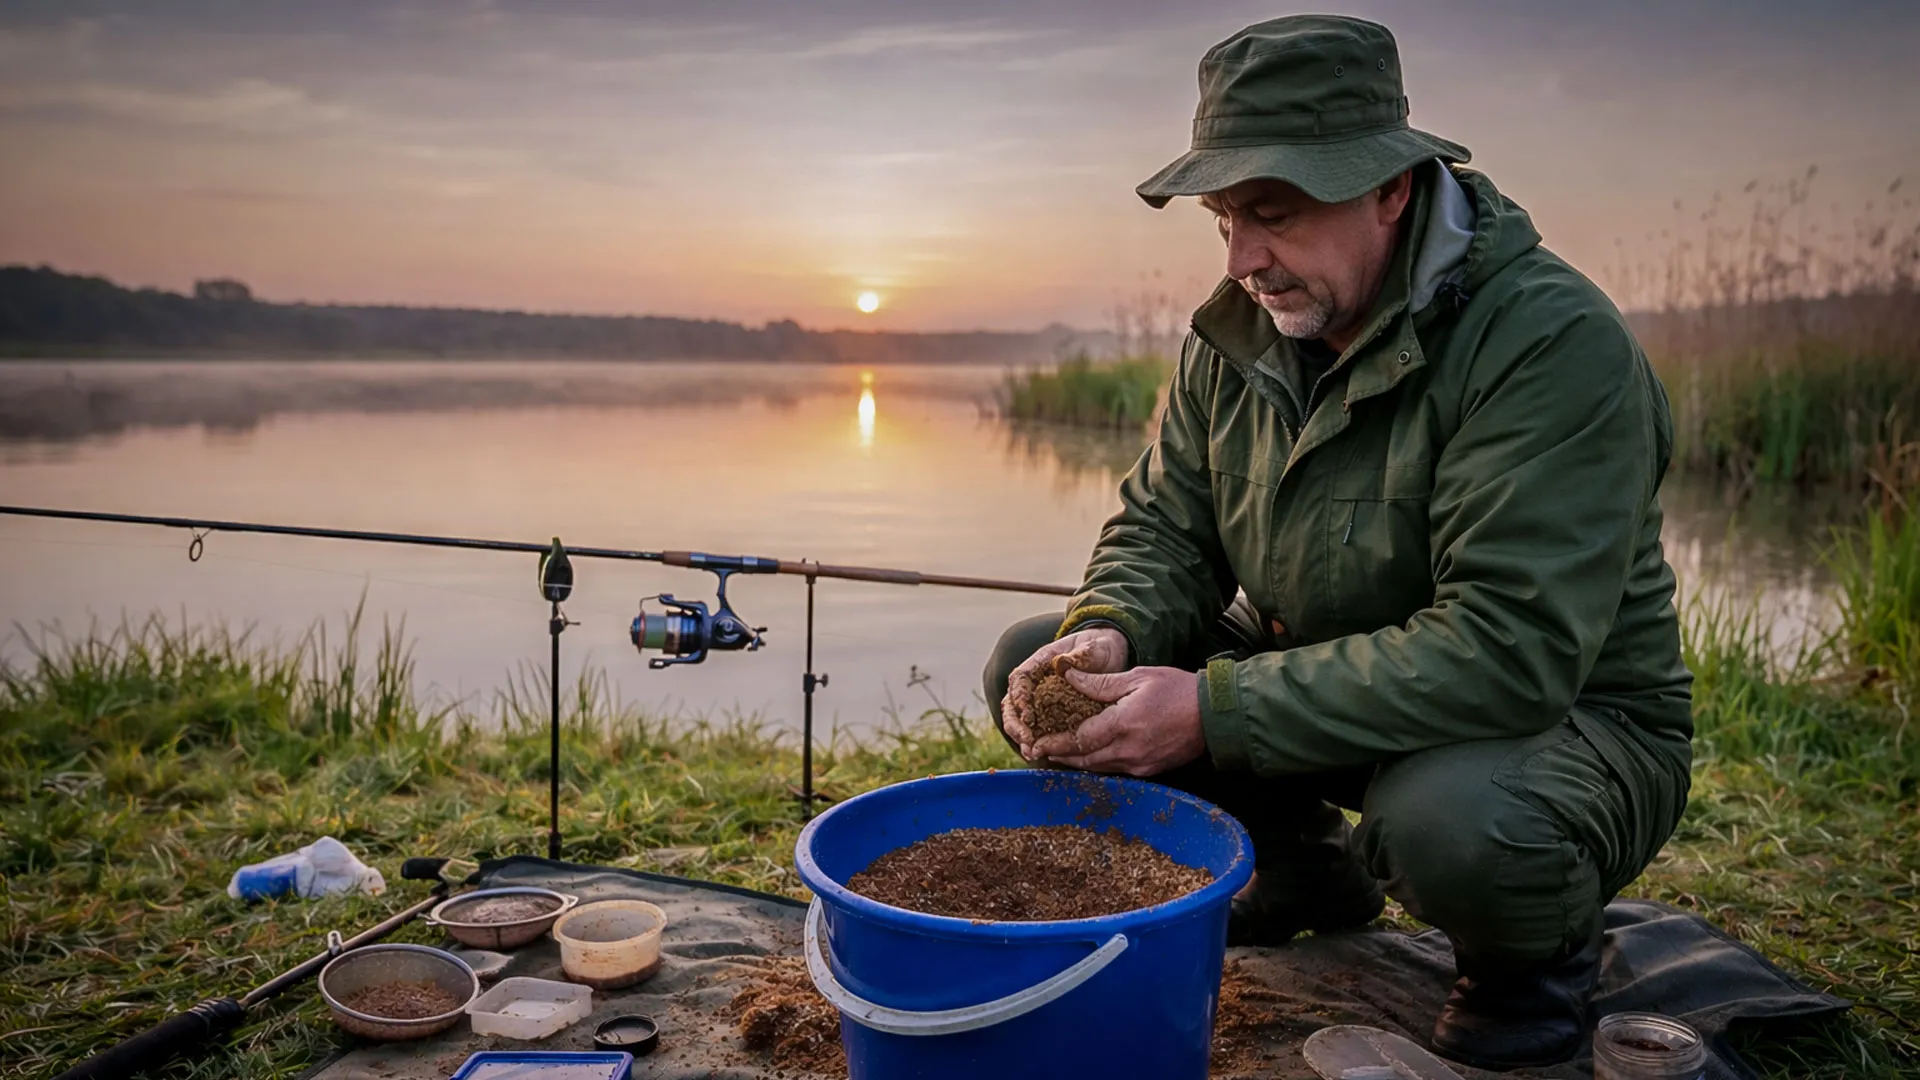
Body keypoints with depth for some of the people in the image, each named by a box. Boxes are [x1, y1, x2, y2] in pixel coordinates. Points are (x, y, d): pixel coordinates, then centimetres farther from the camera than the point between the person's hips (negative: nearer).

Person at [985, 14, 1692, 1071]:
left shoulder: (1553, 341, -25)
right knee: (1029, 667, -5)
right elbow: (1164, 525, 4)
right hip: (1311, 683, 7)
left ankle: (1536, 955, -1)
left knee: (1444, 823, -42)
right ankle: (1306, 870, 15)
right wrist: (1110, 633, -21)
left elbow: (1509, 651, -32)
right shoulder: (1236, 330, -2)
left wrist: (1217, 711, -34)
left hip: (1563, 716, -6)